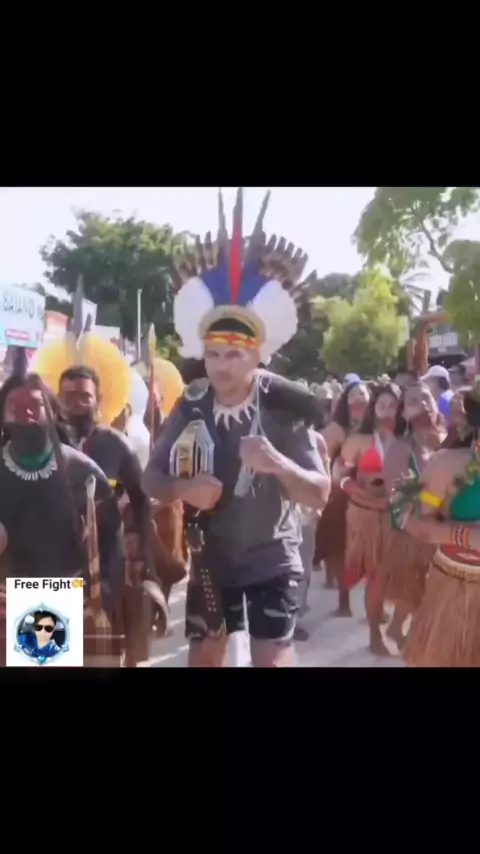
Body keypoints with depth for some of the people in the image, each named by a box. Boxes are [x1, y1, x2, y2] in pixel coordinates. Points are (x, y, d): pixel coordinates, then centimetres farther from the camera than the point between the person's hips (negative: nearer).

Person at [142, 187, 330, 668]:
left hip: (272, 561, -3)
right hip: (210, 560, 3)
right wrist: (183, 488, -24)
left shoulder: (287, 406, -17)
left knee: (272, 661, -4)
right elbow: (151, 478, -1)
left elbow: (320, 494, -16)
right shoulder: (190, 406, -10)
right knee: (203, 658, 15)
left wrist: (278, 463, -36)